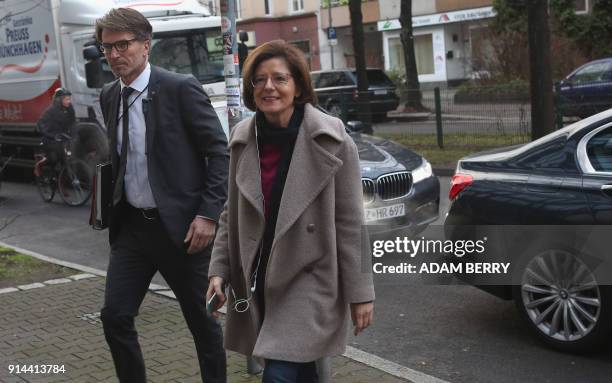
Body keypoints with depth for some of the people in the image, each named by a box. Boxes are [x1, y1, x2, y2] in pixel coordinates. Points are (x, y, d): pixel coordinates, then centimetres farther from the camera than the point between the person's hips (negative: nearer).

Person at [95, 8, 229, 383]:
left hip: (181, 225, -5)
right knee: (115, 317, 2)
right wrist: (113, 208, 11)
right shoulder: (110, 96, 8)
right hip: (132, 225, 6)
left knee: (201, 319, 8)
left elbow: (220, 152, -11)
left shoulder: (180, 88, -11)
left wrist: (209, 214, -17)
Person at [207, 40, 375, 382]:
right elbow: (231, 216, 11)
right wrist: (219, 270, 3)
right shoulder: (243, 140, 3)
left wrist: (360, 292, -9)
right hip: (259, 283, 5)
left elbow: (350, 224, -10)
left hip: (310, 281, -5)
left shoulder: (332, 141, -11)